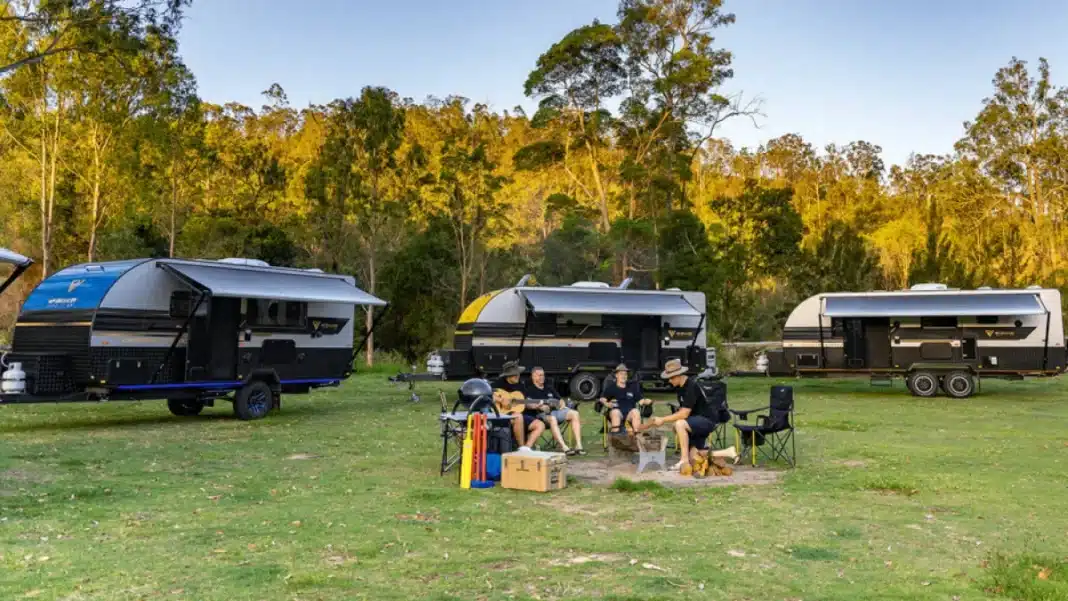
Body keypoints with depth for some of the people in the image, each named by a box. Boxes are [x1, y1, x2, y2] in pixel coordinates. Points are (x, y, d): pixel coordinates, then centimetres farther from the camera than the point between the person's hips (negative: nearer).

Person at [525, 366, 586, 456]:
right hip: (542, 414, -6)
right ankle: (564, 448, -47)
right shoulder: (530, 390, 13)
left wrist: (562, 404, 9)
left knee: (574, 413, -20)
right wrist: (539, 406, -23)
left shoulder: (549, 389, 32)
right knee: (552, 419, -40)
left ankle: (578, 445, -27)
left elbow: (560, 399, 33)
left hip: (557, 410, 6)